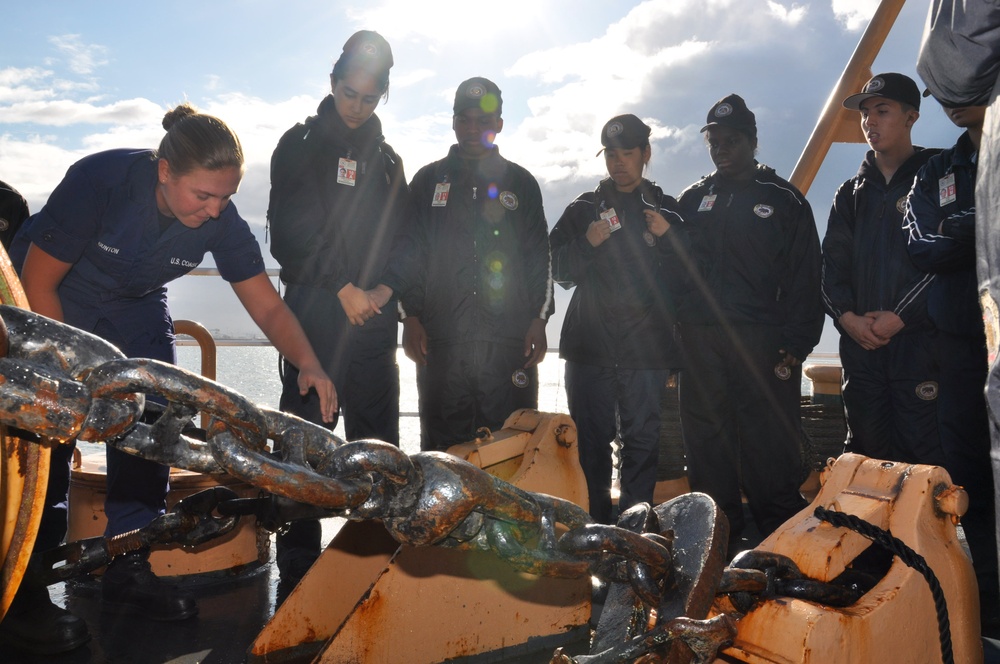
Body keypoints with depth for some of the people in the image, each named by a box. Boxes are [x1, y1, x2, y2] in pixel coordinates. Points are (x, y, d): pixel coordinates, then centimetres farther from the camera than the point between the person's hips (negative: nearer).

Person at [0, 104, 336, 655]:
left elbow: (267, 306, -18)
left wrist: (308, 363, -36)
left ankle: (130, 569, 10)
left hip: (134, 305, 4)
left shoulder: (221, 219, -22)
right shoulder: (99, 180, -34)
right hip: (50, 297, -4)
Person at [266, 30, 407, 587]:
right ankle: (299, 566, 5)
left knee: (379, 441, 6)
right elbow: (293, 231, -5)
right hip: (316, 310, -4)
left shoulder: (387, 159, 18)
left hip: (374, 314, 4)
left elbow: (402, 243, 16)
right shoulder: (302, 144, 6)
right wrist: (342, 287, -12)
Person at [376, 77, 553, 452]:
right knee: (443, 446, 1)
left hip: (509, 338, 0)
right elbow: (407, 252, 11)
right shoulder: (429, 180, 15)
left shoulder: (520, 183, 15)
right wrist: (411, 316, 1)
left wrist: (538, 320, 3)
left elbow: (540, 256, 13)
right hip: (441, 339, 0)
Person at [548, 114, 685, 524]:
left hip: (646, 348, -1)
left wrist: (668, 239, -7)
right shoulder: (584, 209, 15)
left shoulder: (667, 211, 14)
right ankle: (594, 523, 13)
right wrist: (587, 244, -8)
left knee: (641, 440, -5)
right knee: (591, 440, 2)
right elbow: (559, 270, 10)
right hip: (589, 345, 1)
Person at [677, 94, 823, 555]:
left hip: (762, 343, -3)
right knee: (706, 447, 5)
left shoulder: (783, 200, 8)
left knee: (770, 450, -5)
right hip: (699, 341, 4)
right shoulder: (693, 200, 18)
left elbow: (804, 280, 2)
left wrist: (794, 347, -8)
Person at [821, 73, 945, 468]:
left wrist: (899, 316, -14)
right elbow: (832, 265, 12)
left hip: (919, 340, -5)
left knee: (924, 457, -8)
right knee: (866, 452, 9)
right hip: (860, 343, 5)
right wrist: (846, 316, -5)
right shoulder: (852, 194, 19)